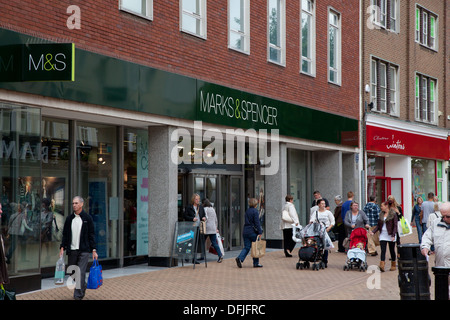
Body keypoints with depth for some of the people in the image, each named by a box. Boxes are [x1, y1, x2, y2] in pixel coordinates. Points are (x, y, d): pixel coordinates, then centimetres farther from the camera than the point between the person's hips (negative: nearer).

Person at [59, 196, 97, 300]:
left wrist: (94, 250, -3)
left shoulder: (87, 218, 1)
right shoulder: (69, 218, 9)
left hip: (84, 251, -4)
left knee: (81, 273, -11)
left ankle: (78, 296, -8)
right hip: (71, 251, 4)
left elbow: (91, 235, 2)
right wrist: (62, 247, 4)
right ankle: (83, 287, 33)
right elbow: (65, 234, 14)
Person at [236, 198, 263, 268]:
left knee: (246, 247, 6)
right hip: (253, 232, -6)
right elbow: (257, 222, -15)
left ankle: (240, 258, -16)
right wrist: (259, 232, -15)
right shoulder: (255, 211, -10)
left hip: (246, 231, 6)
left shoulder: (247, 211, 11)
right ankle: (256, 263, 12)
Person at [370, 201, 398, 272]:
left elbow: (395, 225, -9)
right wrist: (373, 231, -2)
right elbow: (378, 225, 12)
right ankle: (382, 266, -18)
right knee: (383, 250, -7)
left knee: (392, 250, 8)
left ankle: (393, 265, 22)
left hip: (390, 235, -4)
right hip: (383, 235, 4)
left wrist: (393, 235, -17)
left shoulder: (393, 214, -6)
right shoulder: (381, 214, 10)